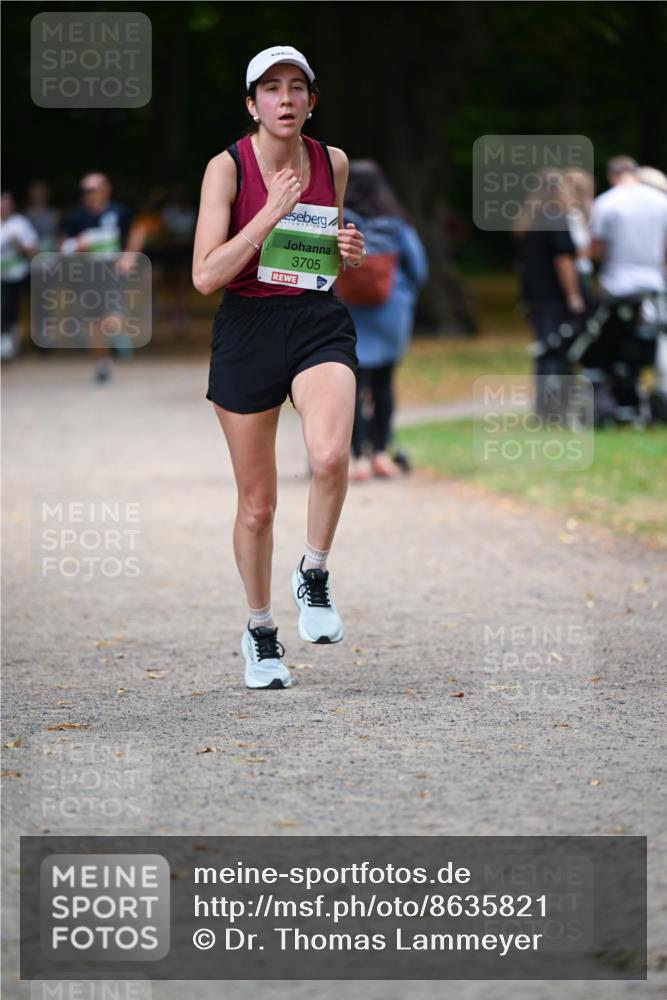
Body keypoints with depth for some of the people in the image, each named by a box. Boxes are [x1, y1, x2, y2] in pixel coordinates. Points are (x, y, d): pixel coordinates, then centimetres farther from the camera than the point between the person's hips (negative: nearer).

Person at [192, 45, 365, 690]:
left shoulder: (332, 163, 5)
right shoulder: (227, 168, -7)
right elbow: (205, 275, -15)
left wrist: (350, 253, 0)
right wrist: (271, 213, -20)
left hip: (319, 324, 2)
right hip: (248, 328, -2)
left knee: (330, 456, -27)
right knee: (257, 502, 5)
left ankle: (313, 576, -2)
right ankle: (260, 631, 26)